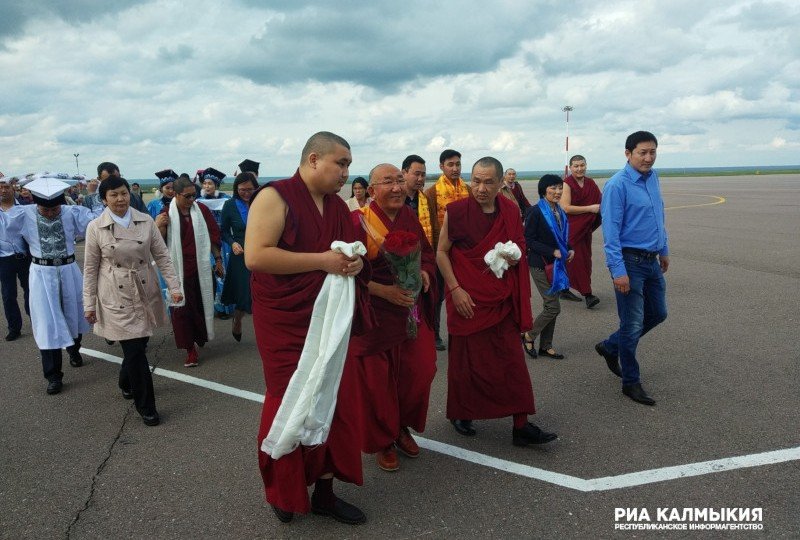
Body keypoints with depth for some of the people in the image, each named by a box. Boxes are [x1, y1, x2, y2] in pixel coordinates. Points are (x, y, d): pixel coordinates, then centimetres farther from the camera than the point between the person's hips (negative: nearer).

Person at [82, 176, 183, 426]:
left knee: (138, 345, 14)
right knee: (134, 350, -4)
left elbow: (162, 255, 2)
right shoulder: (96, 227, -5)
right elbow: (90, 269, 0)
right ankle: (146, 406, 10)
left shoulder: (145, 221, -1)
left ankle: (126, 383, 45)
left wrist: (174, 286, -5)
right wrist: (89, 304, 0)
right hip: (116, 296, -3)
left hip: (145, 292, 3)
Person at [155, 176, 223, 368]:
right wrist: (159, 227, -21)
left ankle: (201, 337, 33)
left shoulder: (202, 211, 0)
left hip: (201, 270, 1)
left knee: (202, 305, 11)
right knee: (181, 309, 0)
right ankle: (190, 349, 8)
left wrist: (218, 259, 5)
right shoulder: (166, 215, -2)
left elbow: (214, 235, 6)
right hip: (179, 271, -1)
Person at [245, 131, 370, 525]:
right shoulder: (275, 197, -11)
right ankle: (283, 494, 29)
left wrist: (354, 264, -4)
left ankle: (324, 492, 26)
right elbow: (255, 256, -22)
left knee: (334, 405, 9)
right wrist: (323, 260, -21)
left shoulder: (339, 207, 11)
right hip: (285, 326, -6)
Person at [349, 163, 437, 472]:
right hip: (372, 316, -5)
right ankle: (382, 441, 28)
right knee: (376, 381, 5)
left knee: (420, 372, 9)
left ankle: (402, 427, 35)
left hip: (412, 313, 5)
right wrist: (385, 291, -24)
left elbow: (427, 252, 13)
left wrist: (425, 272, -8)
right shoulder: (358, 221, -14)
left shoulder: (409, 217, 3)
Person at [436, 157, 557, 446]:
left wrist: (515, 257, -7)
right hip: (467, 299, -3)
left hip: (503, 299, 3)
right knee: (466, 359, 8)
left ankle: (521, 426, 11)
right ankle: (462, 415, 29)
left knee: (512, 360, 3)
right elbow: (441, 252, -5)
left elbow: (520, 246, 16)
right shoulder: (456, 211, -9)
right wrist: (455, 289, -13)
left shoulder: (511, 211, 2)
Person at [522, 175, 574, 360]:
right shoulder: (535, 212, -14)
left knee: (550, 306, 12)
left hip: (556, 264, 8)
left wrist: (569, 250, 0)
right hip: (541, 265, -7)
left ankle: (546, 346, 22)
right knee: (553, 307, -7)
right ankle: (528, 336, 12)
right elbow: (528, 240, -15)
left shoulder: (560, 212, 10)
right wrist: (552, 251, -21)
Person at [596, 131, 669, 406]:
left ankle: (610, 347, 35)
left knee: (658, 314, 18)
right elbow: (611, 230, -19)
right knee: (633, 324, 1)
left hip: (652, 260, 8)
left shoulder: (653, 177, 7)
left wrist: (664, 250, 20)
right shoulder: (617, 185, -17)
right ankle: (631, 382, 17)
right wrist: (618, 271, -23)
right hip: (630, 261, -8)